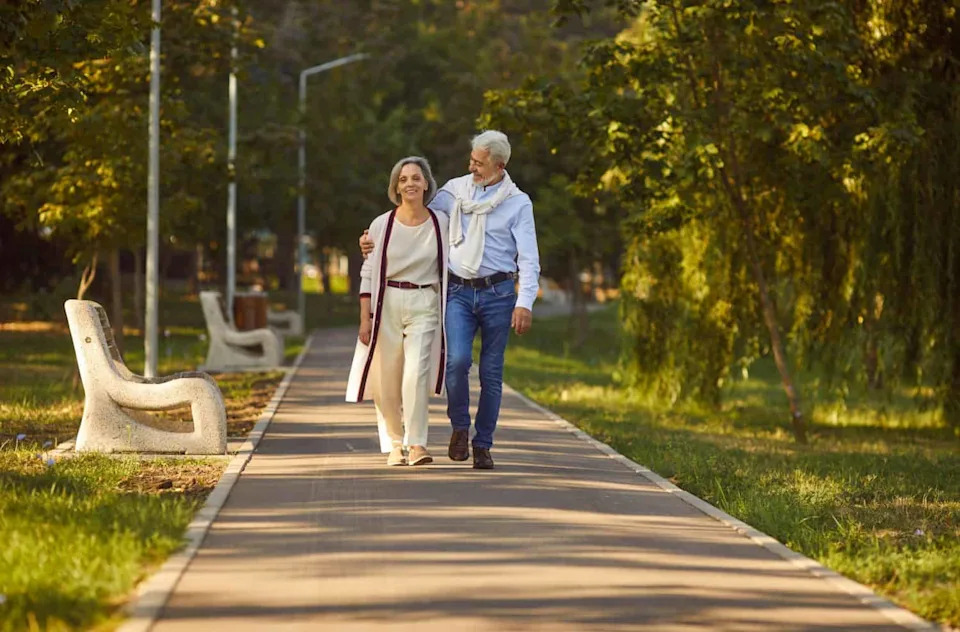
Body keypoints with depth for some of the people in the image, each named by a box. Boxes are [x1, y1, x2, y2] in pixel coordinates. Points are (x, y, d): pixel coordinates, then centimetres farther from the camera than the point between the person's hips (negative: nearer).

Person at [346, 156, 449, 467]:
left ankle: (417, 444, -15)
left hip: (424, 305, -1)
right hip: (387, 304, 1)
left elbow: (446, 269, 12)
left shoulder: (440, 224, 3)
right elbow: (368, 273, 2)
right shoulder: (382, 225, 0)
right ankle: (394, 444, 19)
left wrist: (449, 312, 8)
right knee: (388, 381, 3)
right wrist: (365, 318, -4)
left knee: (416, 373, -18)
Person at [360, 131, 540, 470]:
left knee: (491, 372, 2)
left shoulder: (518, 203, 2)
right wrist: (377, 240, 5)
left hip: (498, 292, -1)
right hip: (458, 291, 1)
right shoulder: (455, 190, 8)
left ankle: (483, 445, 13)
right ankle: (460, 426, 2)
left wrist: (525, 303, -14)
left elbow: (529, 257, -2)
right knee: (457, 359, -20)